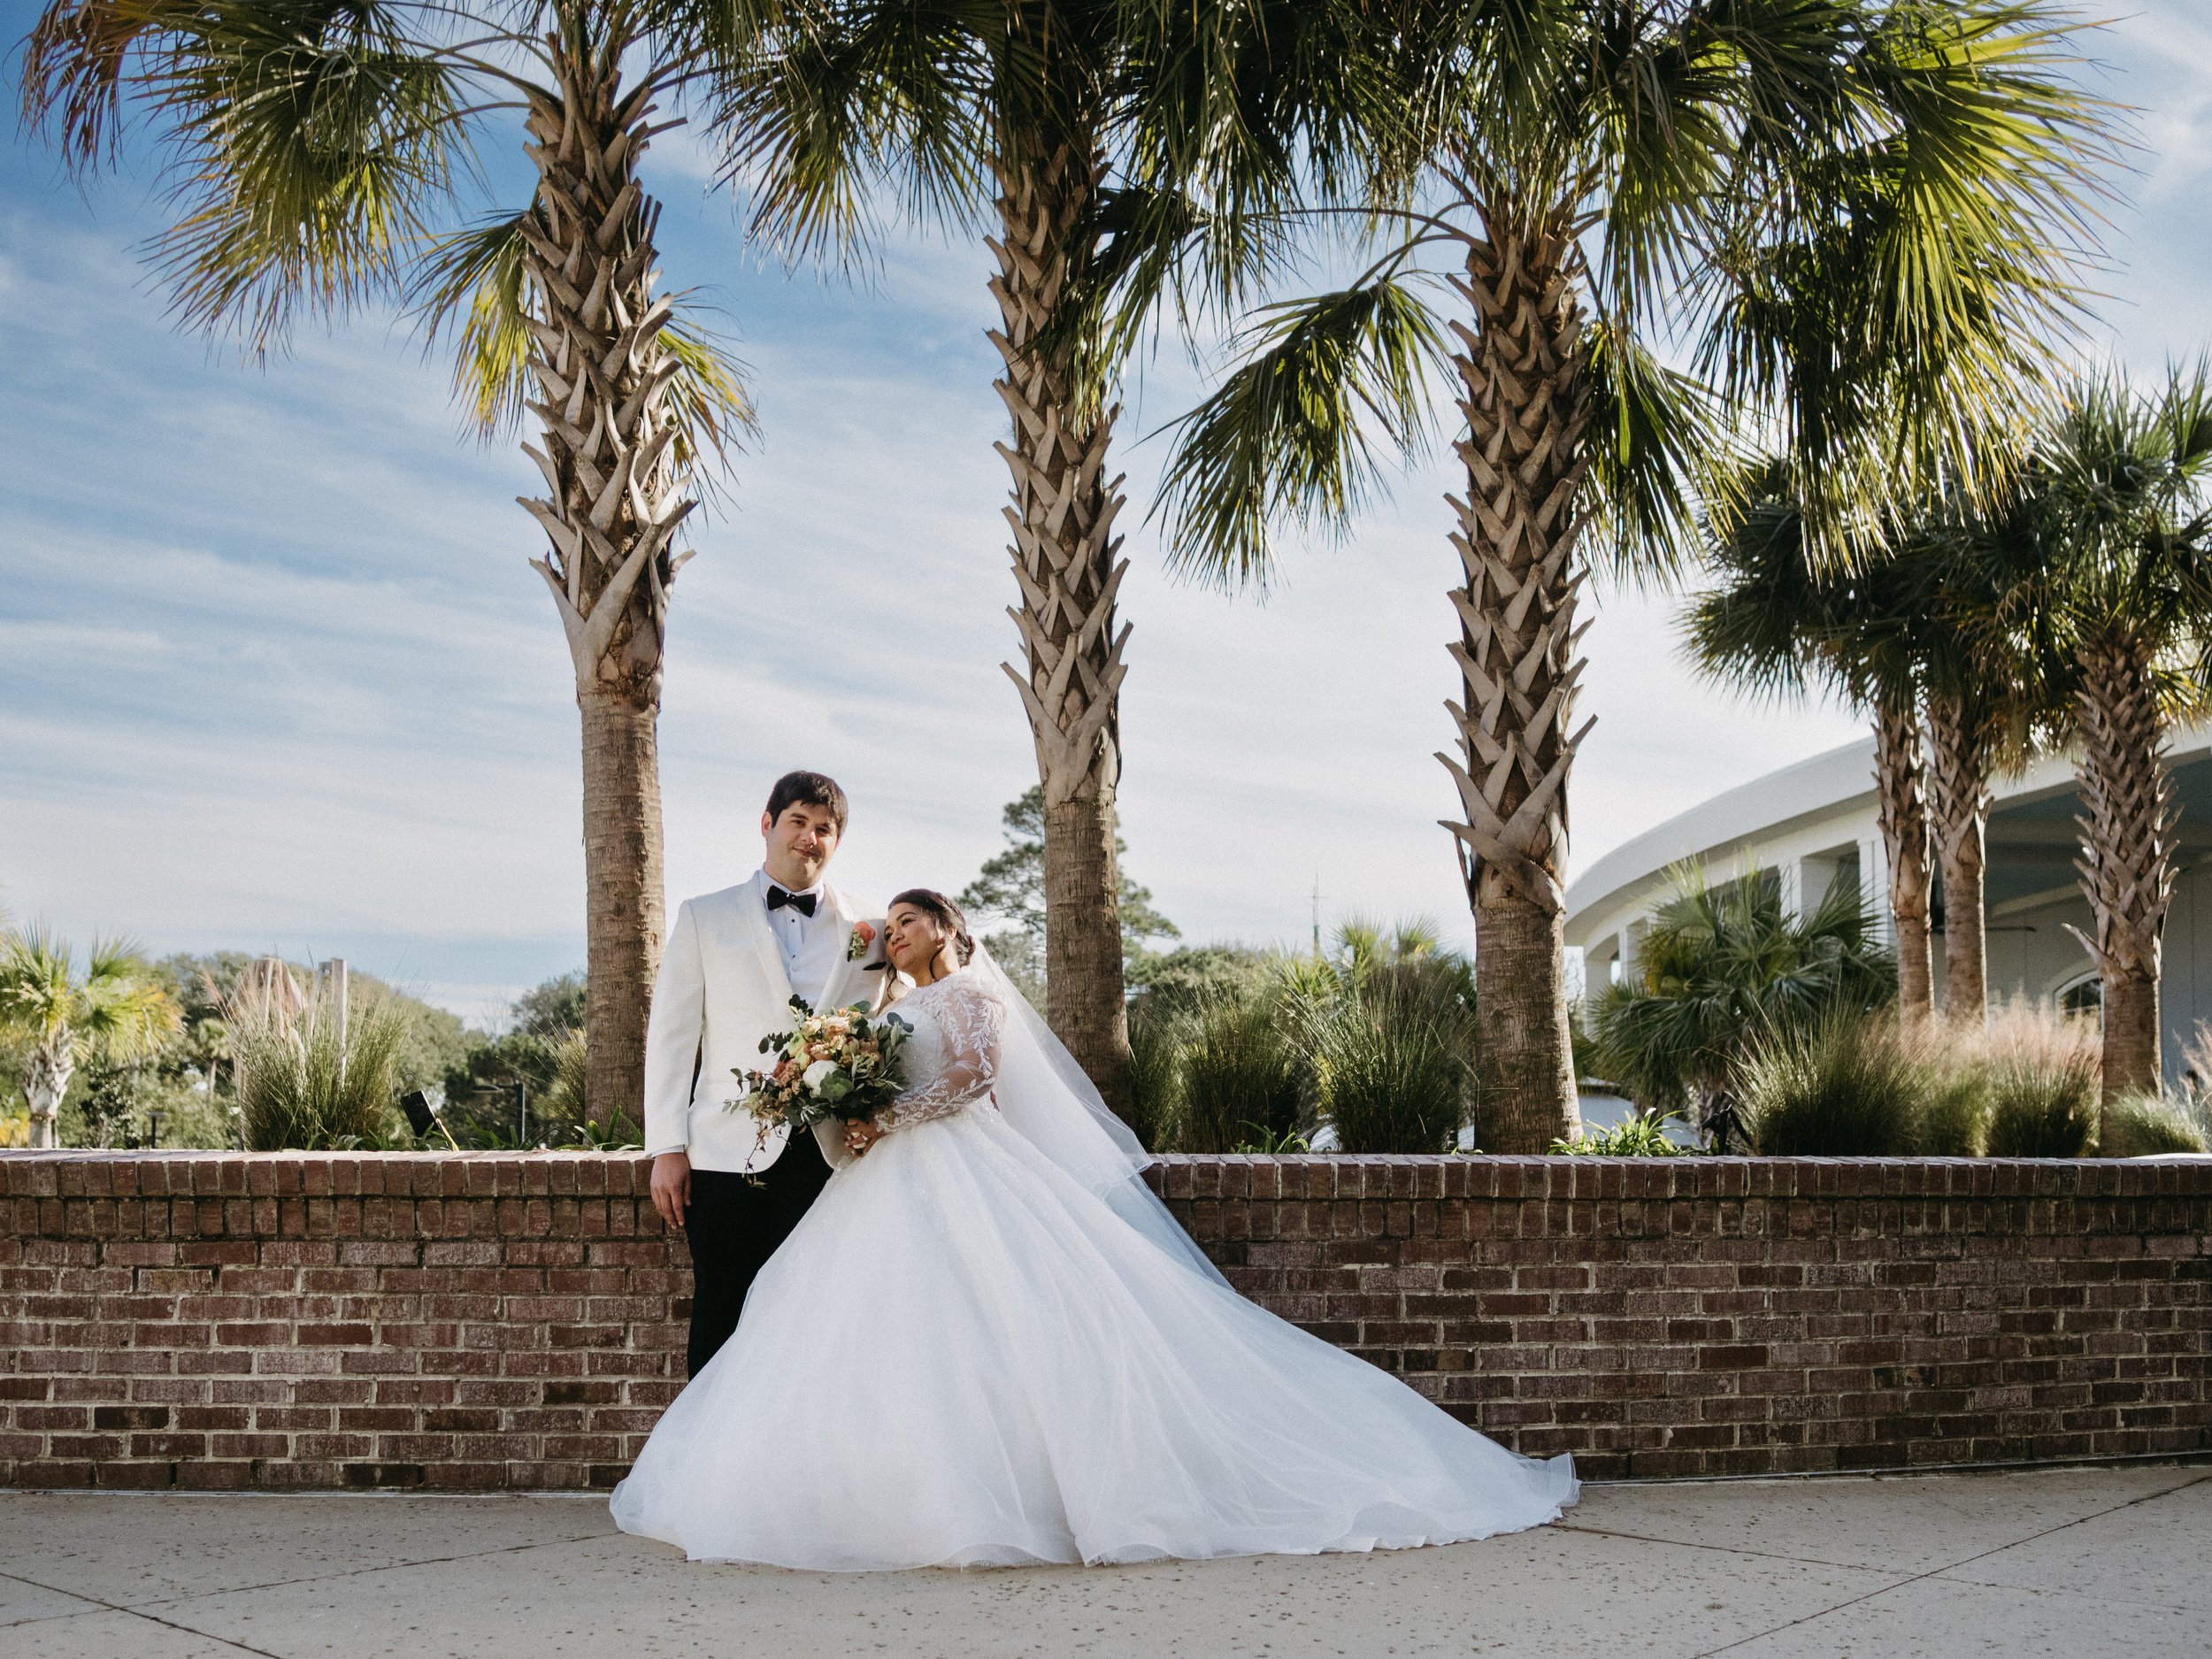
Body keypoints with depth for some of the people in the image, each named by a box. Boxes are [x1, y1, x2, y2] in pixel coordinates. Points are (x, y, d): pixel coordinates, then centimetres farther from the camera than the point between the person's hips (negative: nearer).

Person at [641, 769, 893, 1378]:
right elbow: (670, 1035, 6)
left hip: (828, 1160, 1)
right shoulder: (703, 919, 9)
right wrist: (667, 1149, -1)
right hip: (727, 1157, -1)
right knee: (720, 1326, 1)